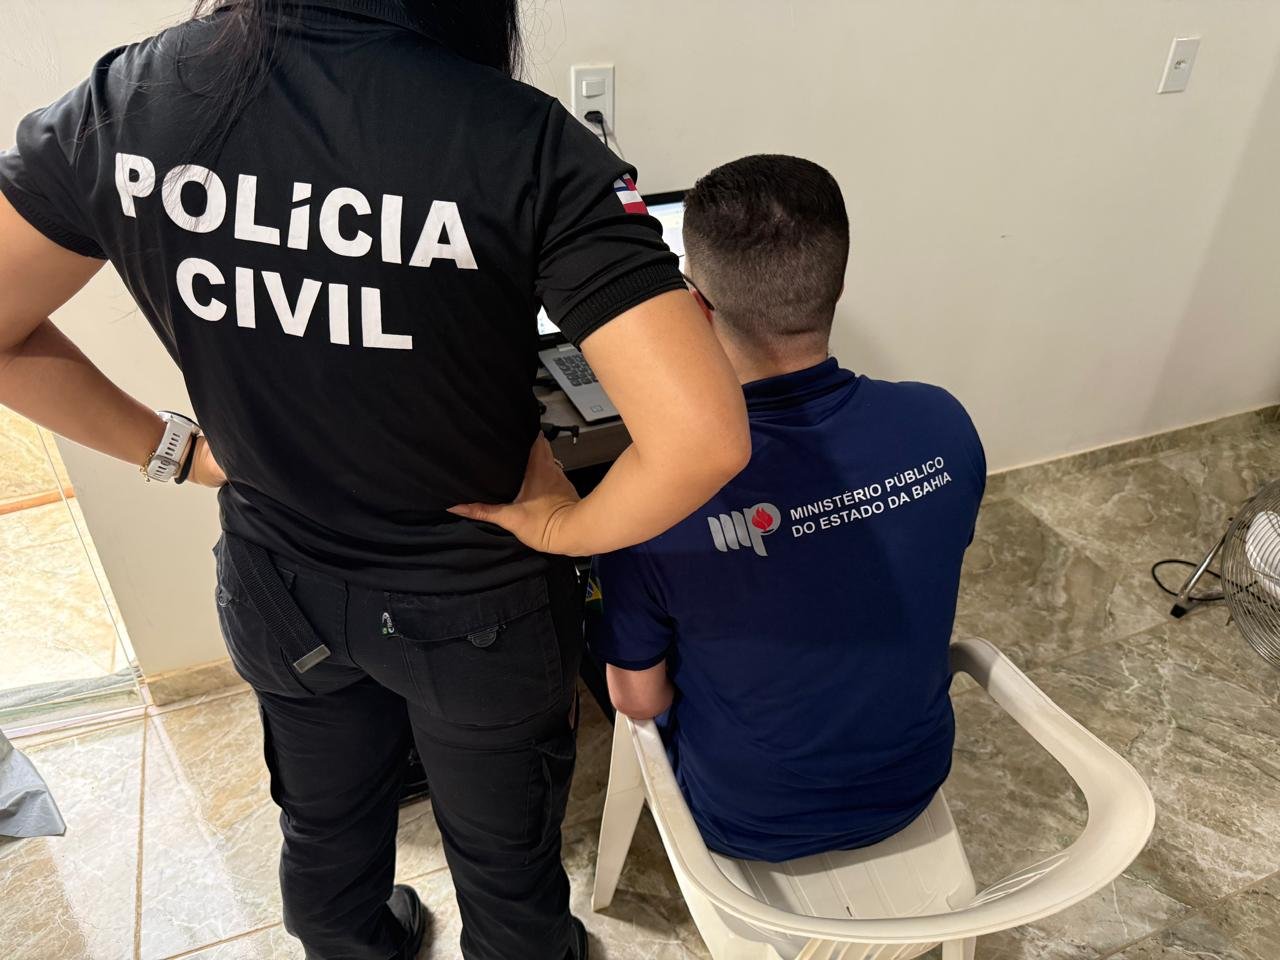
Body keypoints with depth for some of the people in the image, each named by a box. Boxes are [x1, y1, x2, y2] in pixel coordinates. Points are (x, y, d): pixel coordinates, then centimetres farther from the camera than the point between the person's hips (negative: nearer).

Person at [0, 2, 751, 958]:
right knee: (503, 856, 26)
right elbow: (703, 437, -34)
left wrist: (173, 448, 2)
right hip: (475, 605, -3)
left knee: (324, 825, 33)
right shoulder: (520, 142, -29)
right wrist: (568, 529, -17)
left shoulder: (123, 98, -14)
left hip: (276, 588, 4)